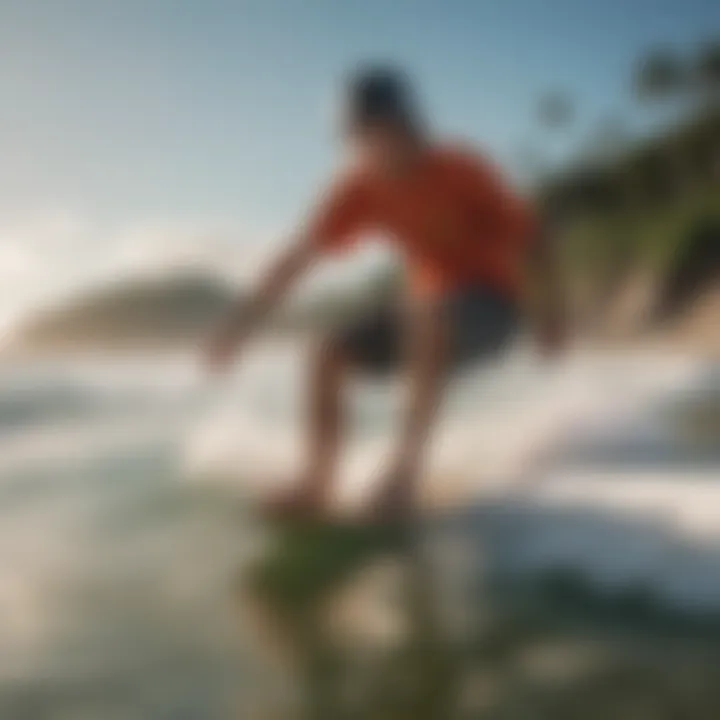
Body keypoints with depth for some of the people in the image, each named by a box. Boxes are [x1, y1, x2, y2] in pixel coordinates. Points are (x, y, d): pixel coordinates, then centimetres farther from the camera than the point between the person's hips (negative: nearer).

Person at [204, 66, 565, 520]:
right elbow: (300, 254, -4)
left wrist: (549, 306, -26)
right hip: (431, 311, 6)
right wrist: (245, 322, -8)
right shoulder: (361, 186, -6)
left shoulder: (460, 170, -19)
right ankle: (316, 486, -7)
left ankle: (405, 470, -35)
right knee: (330, 353, -9)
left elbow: (528, 232, -16)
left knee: (427, 318, -38)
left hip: (491, 307, -6)